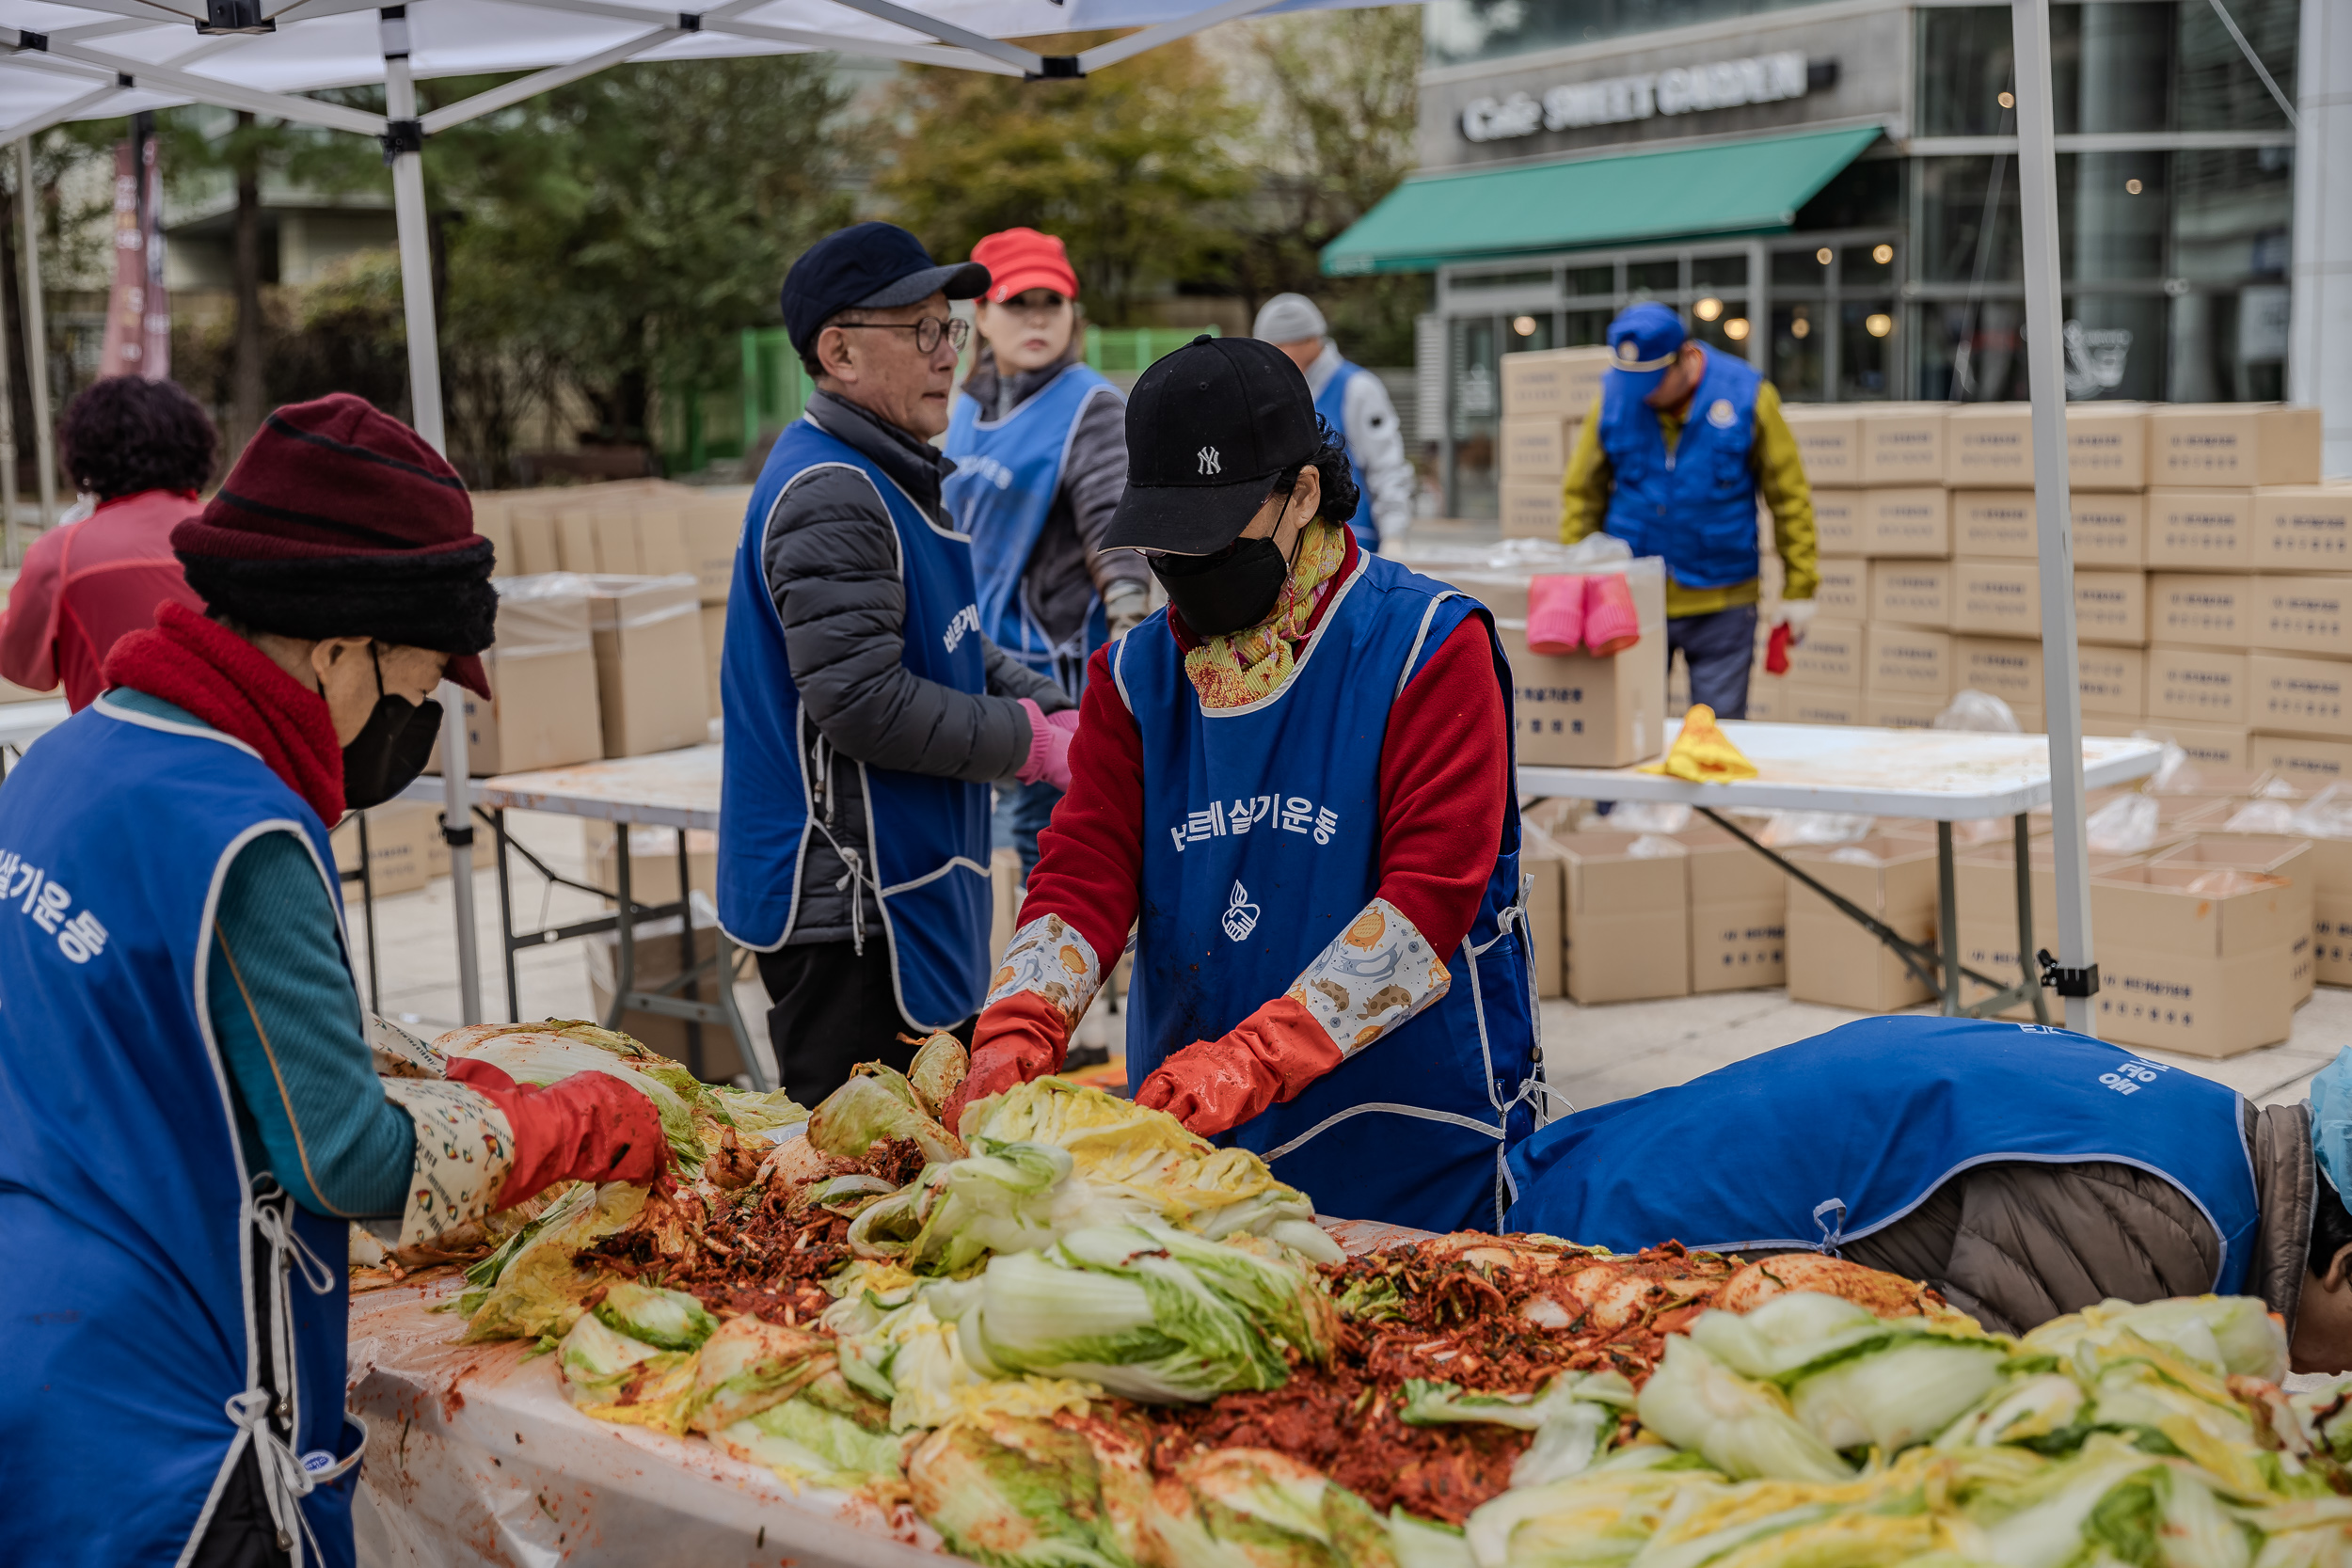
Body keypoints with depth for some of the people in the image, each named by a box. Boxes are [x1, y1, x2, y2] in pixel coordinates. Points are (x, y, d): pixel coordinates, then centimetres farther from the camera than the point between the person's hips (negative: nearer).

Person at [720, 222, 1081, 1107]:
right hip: (845, 899, -11)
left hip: (903, 886, 11)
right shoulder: (831, 496, -18)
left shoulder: (887, 477, 16)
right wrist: (1031, 744, -15)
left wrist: (1055, 710, 7)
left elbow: (952, 648, 24)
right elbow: (862, 701, -25)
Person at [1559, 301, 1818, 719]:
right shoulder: (1613, 398, -3)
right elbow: (1582, 494, 5)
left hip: (1721, 604, -1)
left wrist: (1799, 590, -2)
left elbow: (1790, 497, -1)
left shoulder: (1747, 397, -7)